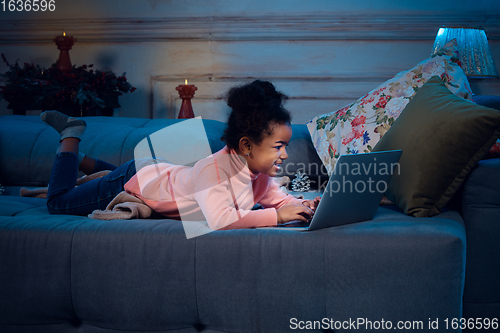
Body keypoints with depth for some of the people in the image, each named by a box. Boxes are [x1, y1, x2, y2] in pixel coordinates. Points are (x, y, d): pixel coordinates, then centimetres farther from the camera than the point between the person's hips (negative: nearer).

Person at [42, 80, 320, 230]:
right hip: (136, 180, -7)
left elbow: (277, 198, -2)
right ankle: (71, 136, 24)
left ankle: (83, 161, 51)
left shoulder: (260, 173, -19)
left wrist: (303, 206, -24)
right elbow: (220, 219, -58)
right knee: (59, 203, 12)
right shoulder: (214, 169, -44)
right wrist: (275, 216, -52)